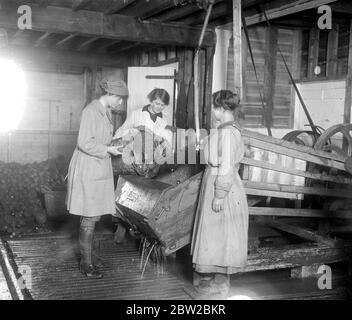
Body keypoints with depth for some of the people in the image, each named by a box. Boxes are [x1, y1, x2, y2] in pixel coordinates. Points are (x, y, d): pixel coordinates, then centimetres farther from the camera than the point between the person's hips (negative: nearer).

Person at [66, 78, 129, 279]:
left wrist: (115, 146, 6)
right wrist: (108, 149, -18)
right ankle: (87, 264, 9)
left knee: (95, 217, 13)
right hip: (88, 171, -9)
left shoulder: (107, 113, 13)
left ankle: (87, 260, 24)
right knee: (90, 218, -2)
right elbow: (85, 143, -21)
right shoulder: (91, 111, -15)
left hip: (101, 170, 9)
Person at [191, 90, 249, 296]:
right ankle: (218, 275, 30)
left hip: (222, 187, -10)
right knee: (218, 233, 17)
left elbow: (227, 167, -23)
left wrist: (219, 195, -21)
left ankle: (221, 283, 12)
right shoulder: (231, 129, 10)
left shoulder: (227, 132, -20)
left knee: (219, 233, 0)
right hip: (224, 184, 10)